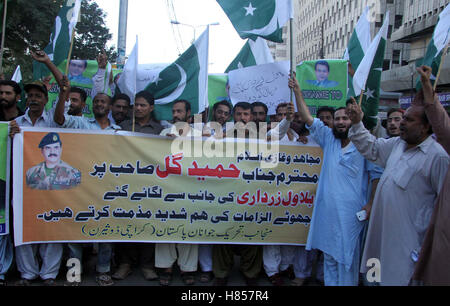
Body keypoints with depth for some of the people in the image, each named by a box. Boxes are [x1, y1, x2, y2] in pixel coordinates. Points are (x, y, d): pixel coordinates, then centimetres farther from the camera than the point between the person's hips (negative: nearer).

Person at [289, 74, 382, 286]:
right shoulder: (329, 138, 9)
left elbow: (376, 175, -1)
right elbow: (307, 118, 7)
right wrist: (297, 91, 1)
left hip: (351, 212, -5)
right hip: (327, 210, 5)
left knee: (347, 258, 1)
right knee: (329, 255, 15)